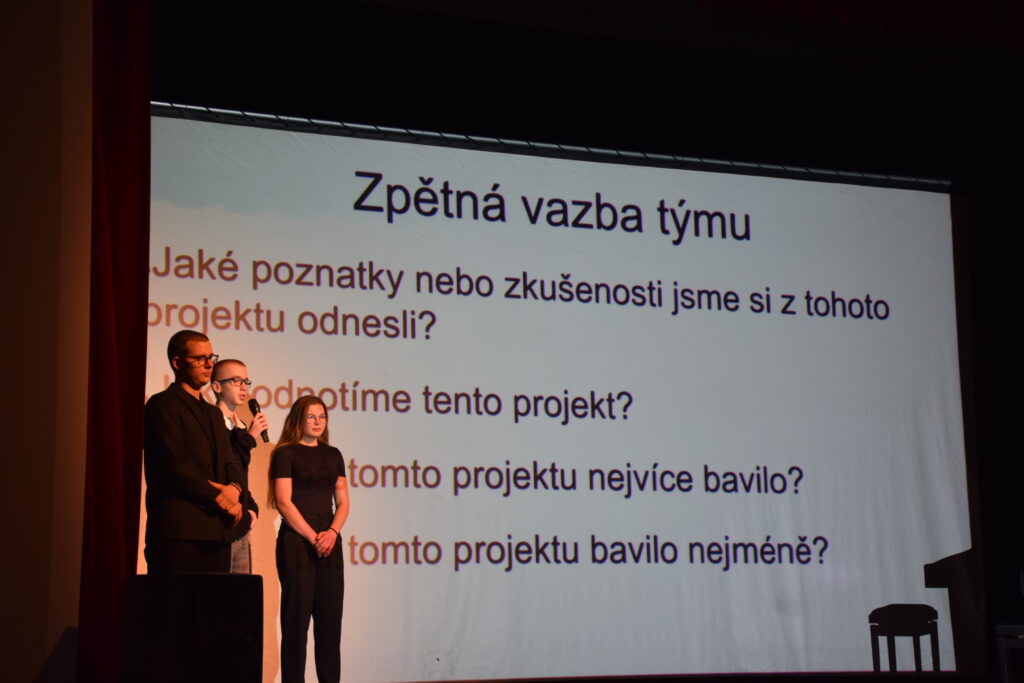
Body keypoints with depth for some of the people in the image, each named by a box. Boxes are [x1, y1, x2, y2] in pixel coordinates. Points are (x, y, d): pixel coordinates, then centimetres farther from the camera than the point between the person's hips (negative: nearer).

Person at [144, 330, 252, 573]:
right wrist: (219, 498, -9)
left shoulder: (213, 413, 26)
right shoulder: (162, 405, 0)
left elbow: (231, 463, 18)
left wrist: (234, 488, -5)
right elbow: (176, 465, -10)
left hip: (217, 531, 7)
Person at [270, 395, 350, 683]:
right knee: (296, 620, -3)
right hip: (296, 541, -5)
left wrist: (332, 533, -6)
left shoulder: (333, 455, 15)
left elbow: (342, 501, 12)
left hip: (329, 543, 5)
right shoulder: (286, 453, -1)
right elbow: (284, 501, -8)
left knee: (330, 620, 3)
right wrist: (313, 537, -13)